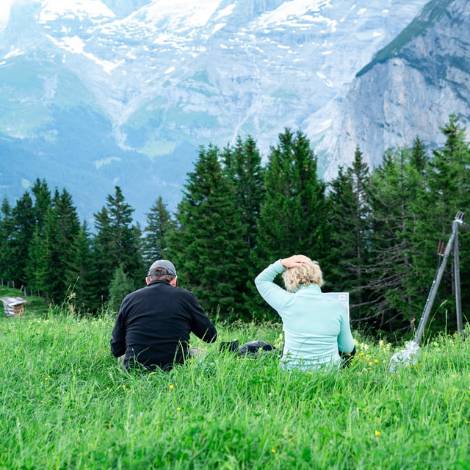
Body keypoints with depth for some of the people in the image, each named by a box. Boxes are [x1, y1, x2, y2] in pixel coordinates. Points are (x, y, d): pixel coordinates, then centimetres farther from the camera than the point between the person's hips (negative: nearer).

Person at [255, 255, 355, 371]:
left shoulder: (287, 302, -13)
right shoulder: (338, 306, -9)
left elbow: (260, 280, 6)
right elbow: (348, 348, 2)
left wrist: (282, 263, -7)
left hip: (293, 370, -1)